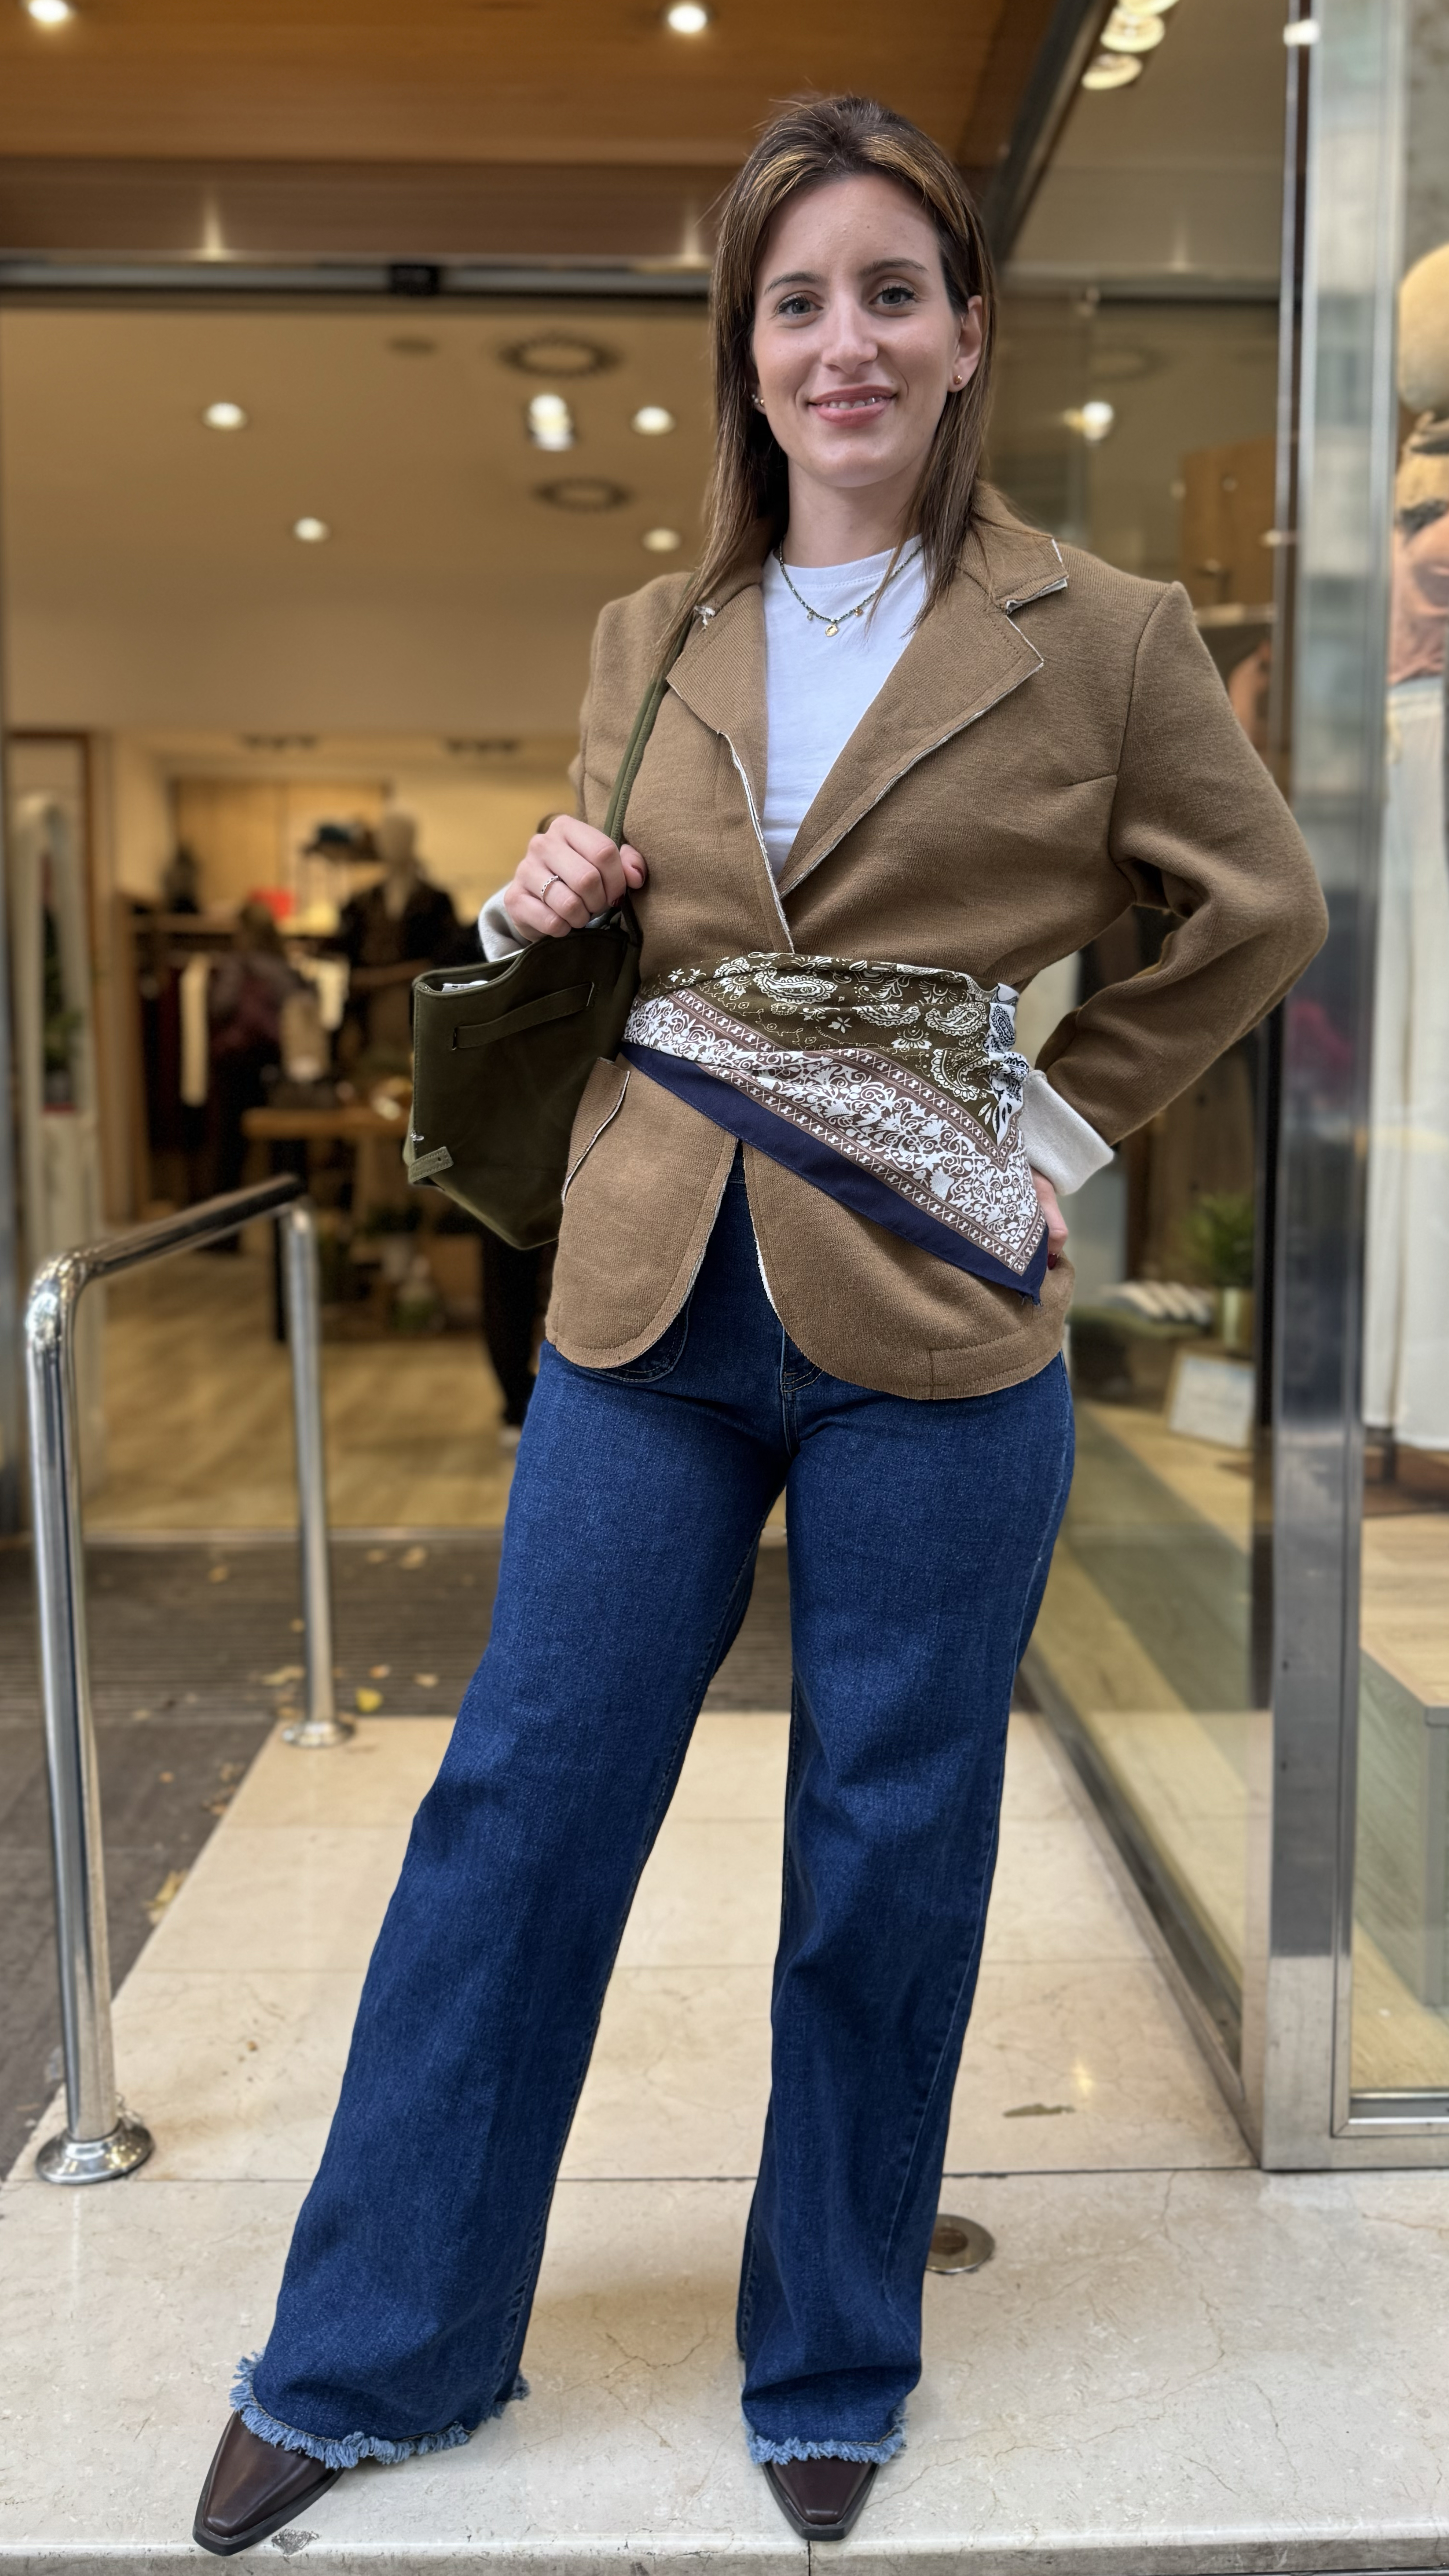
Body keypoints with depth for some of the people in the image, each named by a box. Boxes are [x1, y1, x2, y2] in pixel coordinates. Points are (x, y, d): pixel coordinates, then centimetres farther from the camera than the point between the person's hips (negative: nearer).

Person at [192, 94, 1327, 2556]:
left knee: (886, 1847, 9)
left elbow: (1256, 911, 10)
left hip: (935, 1324, -2)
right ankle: (368, 2355, 29)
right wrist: (527, 918, -3)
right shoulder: (648, 640, 10)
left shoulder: (1105, 635, 0)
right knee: (519, 1799, 9)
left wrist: (1055, 1115, 4)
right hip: (652, 1296, 3)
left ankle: (834, 2371, 34)